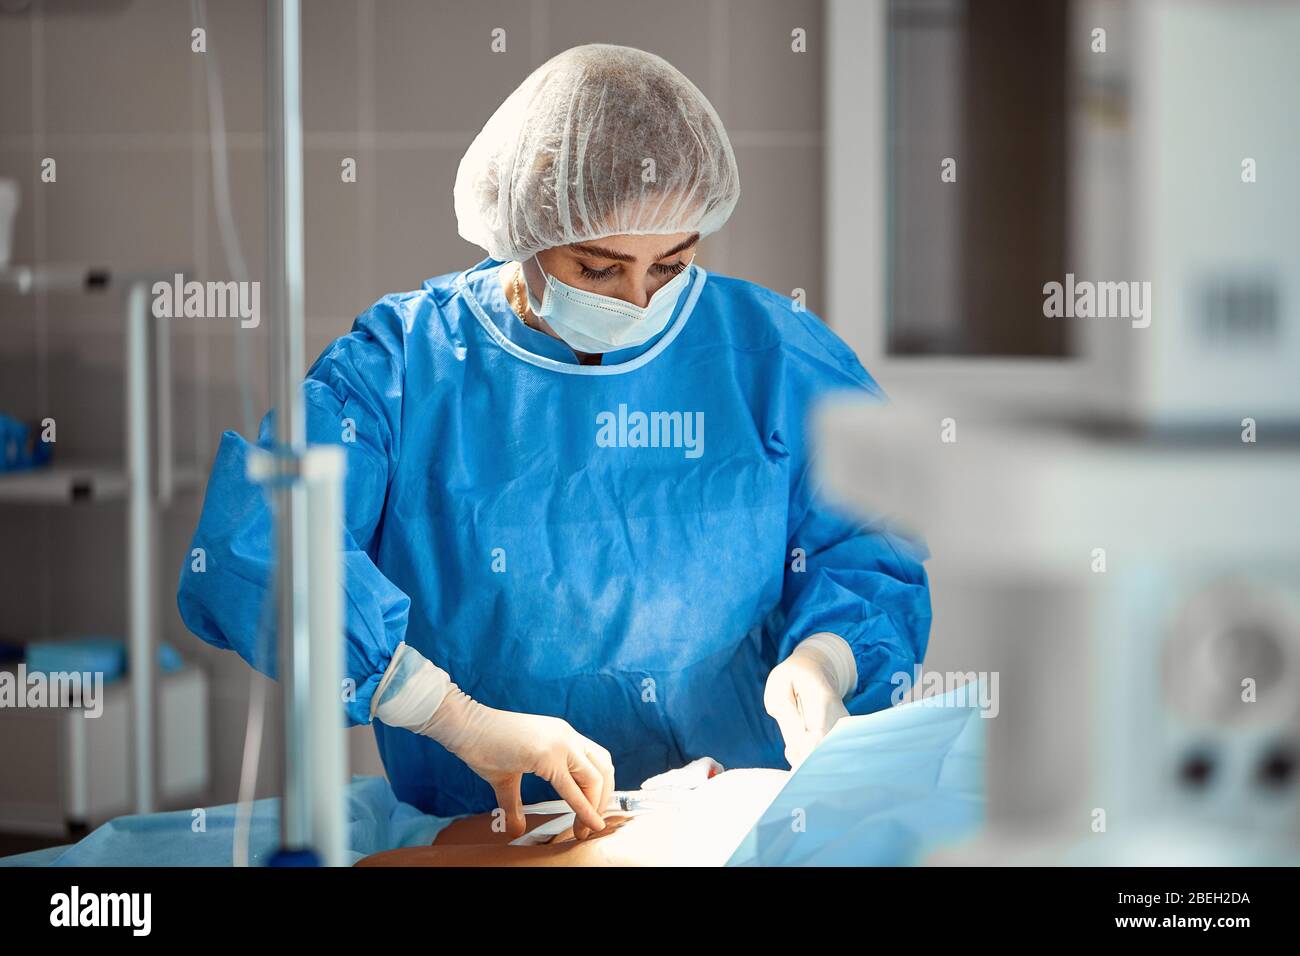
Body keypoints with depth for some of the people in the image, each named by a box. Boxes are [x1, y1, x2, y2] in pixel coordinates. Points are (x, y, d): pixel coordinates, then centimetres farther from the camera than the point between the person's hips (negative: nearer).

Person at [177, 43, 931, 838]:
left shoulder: (771, 353, 5)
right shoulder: (403, 365, -4)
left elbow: (870, 555, 10)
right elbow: (252, 542, -19)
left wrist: (819, 661, -14)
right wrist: (462, 722, -26)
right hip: (481, 835, -3)